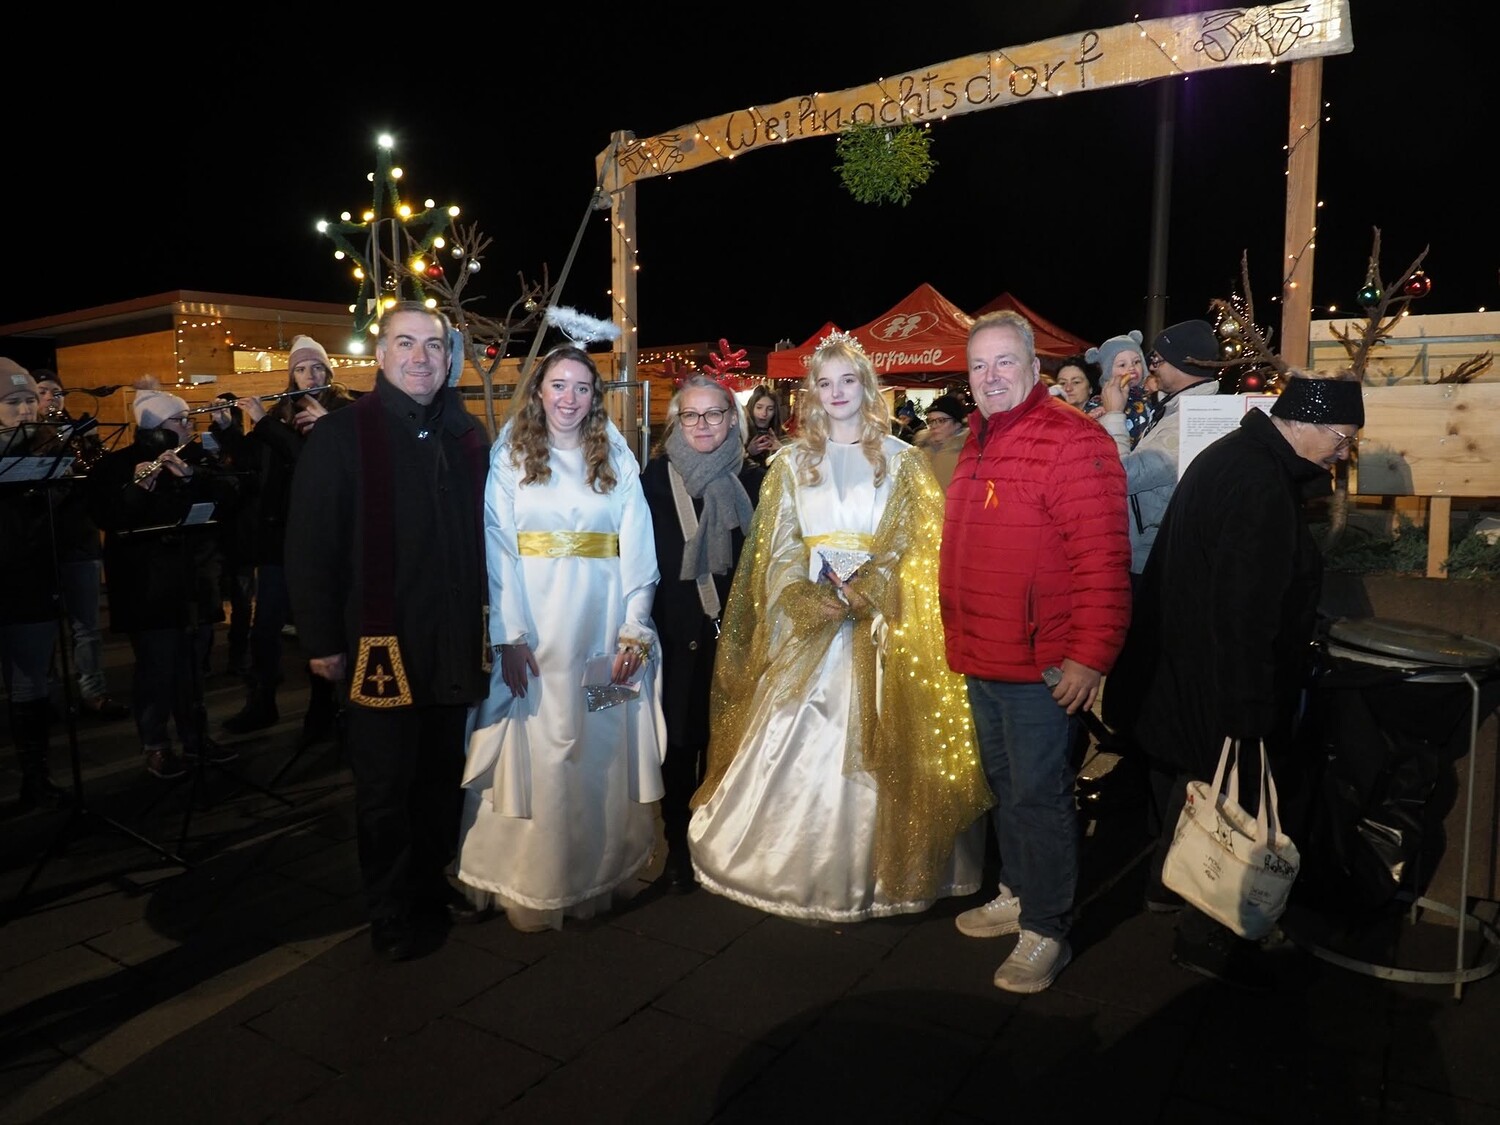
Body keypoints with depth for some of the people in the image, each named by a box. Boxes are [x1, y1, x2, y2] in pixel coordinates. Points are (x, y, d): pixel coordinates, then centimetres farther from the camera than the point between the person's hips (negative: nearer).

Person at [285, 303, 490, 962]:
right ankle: (390, 911, 26)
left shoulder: (467, 438, 8)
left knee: (443, 773, 16)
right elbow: (308, 547, -8)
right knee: (385, 786, 9)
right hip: (380, 645, -4)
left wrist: (487, 624, 10)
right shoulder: (340, 435, -6)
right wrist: (321, 641, -11)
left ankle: (433, 882, 35)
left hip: (454, 643, 5)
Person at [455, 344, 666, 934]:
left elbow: (637, 553, 2)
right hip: (536, 629, -1)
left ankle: (596, 877, 22)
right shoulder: (509, 459, 4)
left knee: (601, 753, 7)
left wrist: (634, 631, -6)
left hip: (603, 630, 2)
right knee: (536, 754, 3)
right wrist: (509, 635, -13)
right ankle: (533, 888, 17)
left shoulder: (619, 462, 8)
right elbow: (497, 551, -4)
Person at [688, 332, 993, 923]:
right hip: (807, 620, 1)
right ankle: (796, 868, 13)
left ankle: (875, 870, 14)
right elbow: (777, 548, 3)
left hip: (880, 621, -1)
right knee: (798, 746, -1)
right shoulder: (790, 462, 10)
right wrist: (814, 600, -14)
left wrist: (862, 591, -16)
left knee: (876, 748, 1)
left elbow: (915, 544, -1)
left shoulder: (901, 461, 7)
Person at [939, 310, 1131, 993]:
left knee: (1039, 797, 2)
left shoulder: (1070, 440, -15)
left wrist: (1090, 656, -22)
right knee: (1004, 785, 20)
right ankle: (1016, 895, 38)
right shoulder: (980, 443, 13)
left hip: (1040, 667, -9)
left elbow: (1102, 558, -21)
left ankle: (1046, 931, 19)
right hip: (981, 659, 9)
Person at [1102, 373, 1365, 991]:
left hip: (1174, 674, 10)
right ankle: (1207, 939, 21)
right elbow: (1245, 616, -28)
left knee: (1184, 781, 25)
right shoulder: (1261, 488, -26)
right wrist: (1248, 718, -24)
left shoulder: (1231, 456, 7)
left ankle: (1168, 880, 45)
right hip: (1217, 687, -10)